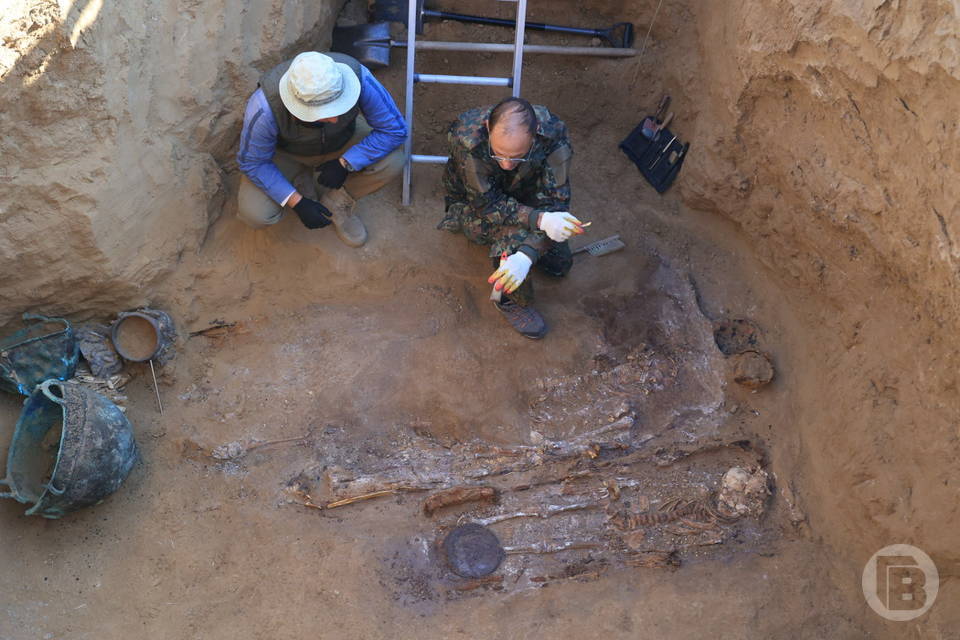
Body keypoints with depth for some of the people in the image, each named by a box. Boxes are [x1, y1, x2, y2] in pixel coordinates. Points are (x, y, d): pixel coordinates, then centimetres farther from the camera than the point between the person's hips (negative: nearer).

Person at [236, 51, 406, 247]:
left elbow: (395, 129, -24)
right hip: (287, 152, -1)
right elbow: (252, 162, -21)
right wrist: (297, 203, -26)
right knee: (254, 213, -23)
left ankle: (336, 203, -1)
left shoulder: (357, 76, -37)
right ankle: (302, 180, 8)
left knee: (392, 161, -27)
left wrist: (345, 164, -30)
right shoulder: (265, 107, -38)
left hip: (342, 142, 1)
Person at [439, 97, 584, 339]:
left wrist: (527, 256, -49)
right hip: (472, 203, -3)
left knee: (560, 264, 4)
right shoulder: (466, 138, -40)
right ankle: (511, 301, -9)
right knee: (516, 231, -34)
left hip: (524, 197, 3)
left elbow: (555, 203, -33)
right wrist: (539, 219, -48)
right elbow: (486, 204, -33)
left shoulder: (552, 135, -34)